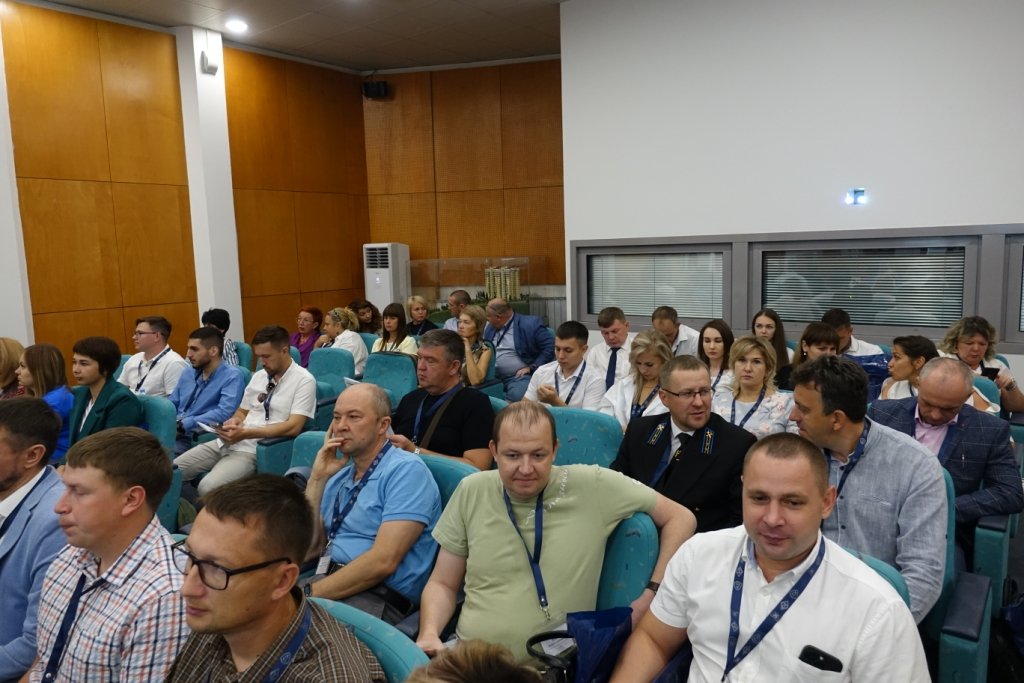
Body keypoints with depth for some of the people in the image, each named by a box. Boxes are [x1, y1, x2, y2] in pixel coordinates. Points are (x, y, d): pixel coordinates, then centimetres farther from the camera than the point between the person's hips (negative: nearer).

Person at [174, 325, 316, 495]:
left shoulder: (303, 380, -8)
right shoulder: (259, 376, 14)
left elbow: (293, 427, -17)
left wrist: (245, 433, -21)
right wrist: (235, 421, -3)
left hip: (254, 449, -7)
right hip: (226, 442, 7)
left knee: (208, 487, -27)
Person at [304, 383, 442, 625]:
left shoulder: (406, 470, -9)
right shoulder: (338, 475, 16)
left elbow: (383, 561, -18)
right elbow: (310, 546, 10)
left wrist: (311, 593, -15)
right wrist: (317, 477, 5)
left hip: (379, 598, -7)